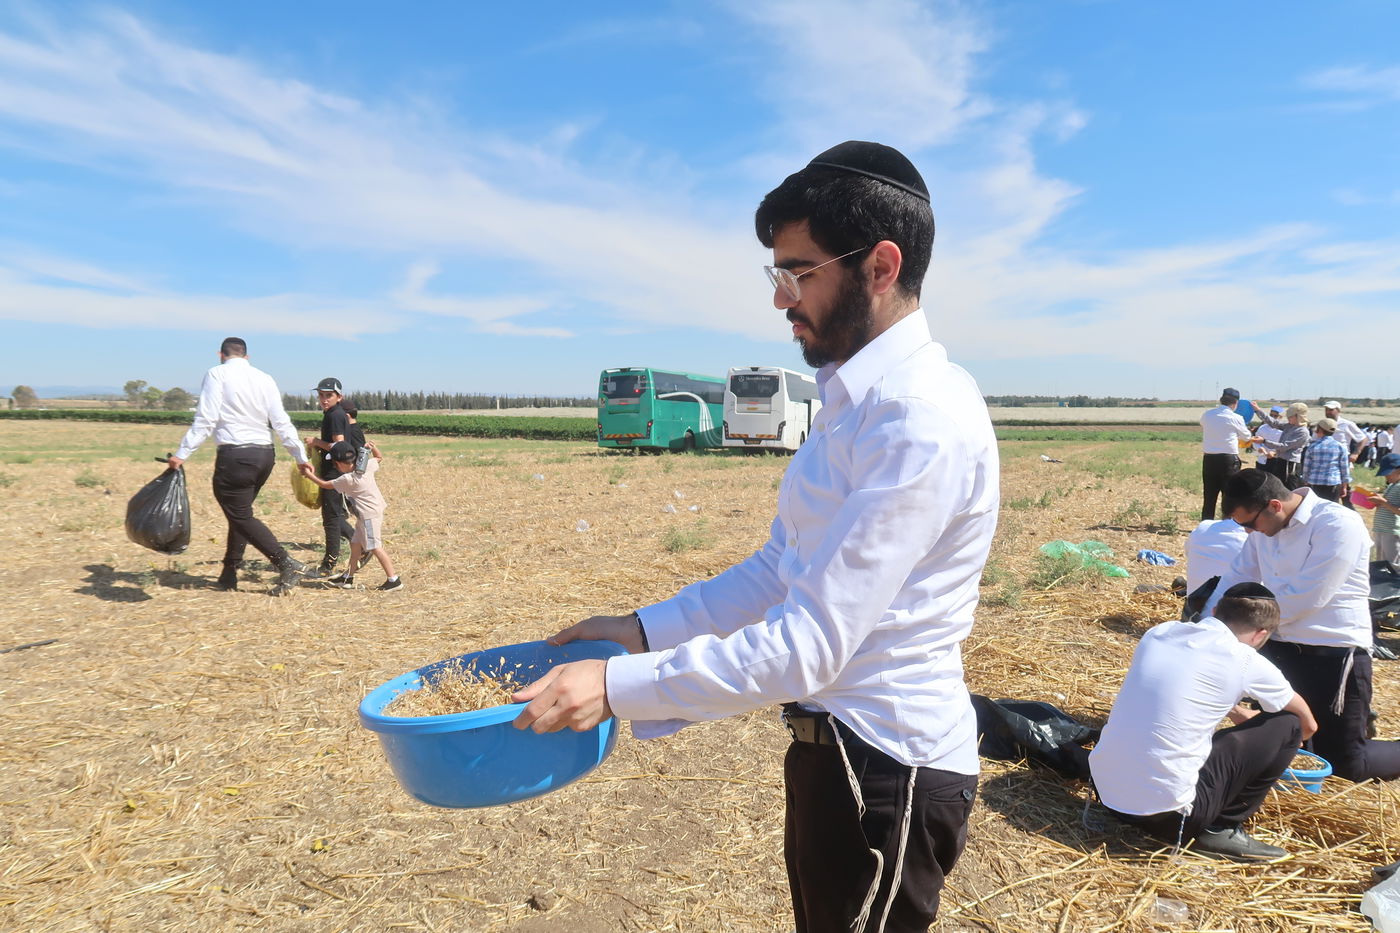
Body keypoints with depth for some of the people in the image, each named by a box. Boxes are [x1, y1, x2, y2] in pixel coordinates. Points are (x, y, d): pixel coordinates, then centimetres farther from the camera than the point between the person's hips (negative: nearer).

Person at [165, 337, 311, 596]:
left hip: (235, 456, -6)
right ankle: (229, 574, 25)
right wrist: (301, 457, 8)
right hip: (265, 455, 7)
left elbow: (205, 419, -11)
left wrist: (182, 454, -9)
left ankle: (287, 563, -13)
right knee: (240, 512, 19)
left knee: (241, 517, 0)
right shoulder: (265, 379, 10)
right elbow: (282, 422, 7)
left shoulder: (217, 374, -4)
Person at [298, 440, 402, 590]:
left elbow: (325, 485, -6)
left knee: (375, 547, -8)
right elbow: (378, 457, 20)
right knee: (355, 543, 17)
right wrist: (372, 448, 4)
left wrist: (310, 475, 6)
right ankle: (348, 577, 27)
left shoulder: (347, 480, -20)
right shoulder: (366, 466, -2)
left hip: (370, 515, -10)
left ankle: (394, 580, -7)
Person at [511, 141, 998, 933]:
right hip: (840, 747, 9)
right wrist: (646, 629, 4)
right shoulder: (856, 399, 8)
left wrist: (619, 686, -22)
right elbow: (782, 568, 10)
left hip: (888, 770, -9)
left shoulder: (923, 419, -24)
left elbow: (809, 646, -27)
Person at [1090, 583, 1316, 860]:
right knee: (1287, 726, 8)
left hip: (1105, 791, 6)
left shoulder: (1158, 632, 7)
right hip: (1165, 813, -6)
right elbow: (1308, 724, 16)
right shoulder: (1246, 663, -6)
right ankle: (1222, 830, 10)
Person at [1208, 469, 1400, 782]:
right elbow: (1236, 580, 8)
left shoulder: (1338, 524, -21)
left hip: (1334, 654, -7)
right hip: (1280, 647, 7)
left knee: (1345, 764, 0)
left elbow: (1307, 597, -25)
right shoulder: (1264, 527, 3)